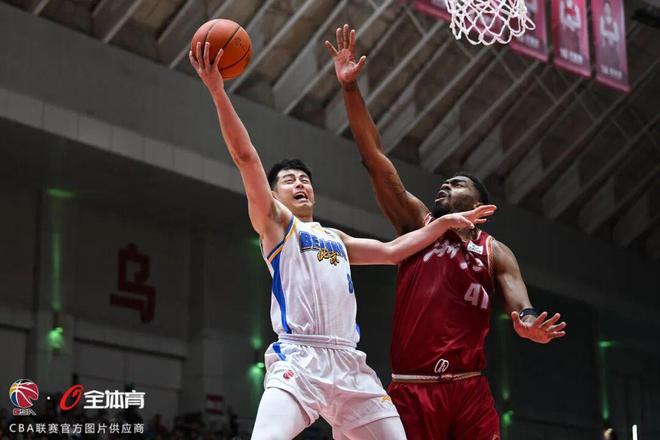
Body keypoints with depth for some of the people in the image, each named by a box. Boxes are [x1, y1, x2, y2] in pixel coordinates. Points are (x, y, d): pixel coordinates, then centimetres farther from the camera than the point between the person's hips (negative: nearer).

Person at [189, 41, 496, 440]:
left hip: (348, 362, 7)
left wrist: (445, 222, 33)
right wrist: (218, 91, -10)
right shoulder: (274, 221, 11)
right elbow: (246, 157, 0)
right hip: (299, 359, -7)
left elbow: (393, 250, 36)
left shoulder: (335, 238, 30)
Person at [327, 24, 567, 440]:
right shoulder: (418, 224, 12)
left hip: (470, 391, 0)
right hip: (411, 390, 0)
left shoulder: (495, 252, 11)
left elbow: (523, 309, -1)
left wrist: (531, 326, -28)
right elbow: (376, 160, 5)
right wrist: (350, 87, -3)